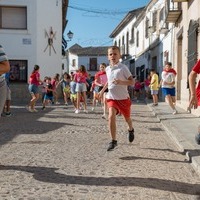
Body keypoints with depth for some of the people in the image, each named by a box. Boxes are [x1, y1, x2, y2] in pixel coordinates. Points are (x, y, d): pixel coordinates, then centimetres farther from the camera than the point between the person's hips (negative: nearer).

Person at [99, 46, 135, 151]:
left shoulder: (123, 68, -13)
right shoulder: (107, 69, 4)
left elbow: (132, 82, -15)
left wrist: (121, 82, -30)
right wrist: (103, 90, 14)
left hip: (123, 98, -3)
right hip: (111, 97, 3)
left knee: (127, 117, 15)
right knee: (111, 116, -17)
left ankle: (131, 130, 50)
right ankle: (113, 141, -9)